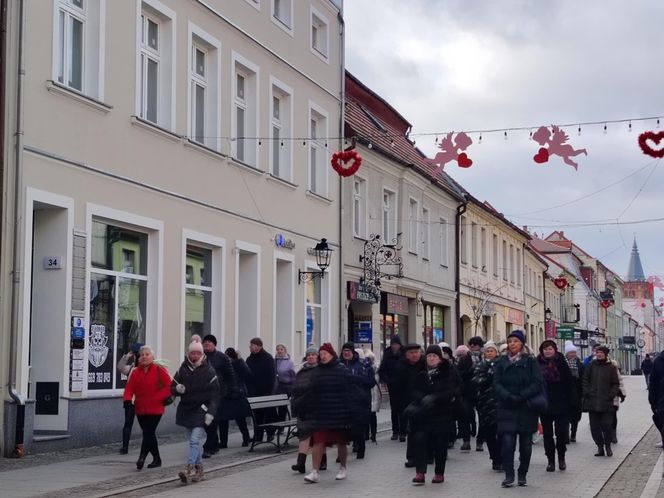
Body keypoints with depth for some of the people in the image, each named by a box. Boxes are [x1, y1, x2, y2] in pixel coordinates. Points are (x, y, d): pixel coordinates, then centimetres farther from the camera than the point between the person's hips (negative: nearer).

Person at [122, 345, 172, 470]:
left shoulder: (159, 370, -4)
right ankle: (157, 459, 22)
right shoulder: (136, 372, 10)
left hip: (155, 409, -5)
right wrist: (127, 398, -14)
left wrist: (157, 398, -15)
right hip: (140, 409, 5)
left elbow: (168, 387, -7)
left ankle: (142, 458, -19)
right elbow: (129, 387, 5)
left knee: (148, 433, -14)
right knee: (149, 434, 12)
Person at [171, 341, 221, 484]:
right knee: (194, 441, 12)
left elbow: (215, 394, -5)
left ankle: (189, 469, -19)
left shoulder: (209, 371, -5)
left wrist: (211, 412, -13)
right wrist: (177, 389, -13)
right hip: (186, 410, 5)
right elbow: (172, 388, 12)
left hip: (201, 411, -5)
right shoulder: (182, 370, 6)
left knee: (195, 440, -16)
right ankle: (199, 469, 22)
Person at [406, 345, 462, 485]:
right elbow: (415, 391, 4)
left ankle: (439, 473, 18)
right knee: (420, 439, -13)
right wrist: (423, 399, -18)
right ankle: (420, 473, -12)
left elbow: (453, 391, -13)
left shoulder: (449, 372, -3)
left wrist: (434, 398, -22)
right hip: (424, 415, 3)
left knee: (440, 444, 3)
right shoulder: (421, 374, 9)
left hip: (443, 414, -2)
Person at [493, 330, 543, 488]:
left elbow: (537, 383, -7)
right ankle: (509, 475, -5)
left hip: (526, 409, 0)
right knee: (507, 442, -10)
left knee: (526, 444, 5)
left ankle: (522, 475, 18)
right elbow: (496, 383, 0)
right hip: (507, 409, 1)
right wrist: (508, 397, -17)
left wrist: (520, 397, -18)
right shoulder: (502, 362, 8)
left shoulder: (530, 361, 2)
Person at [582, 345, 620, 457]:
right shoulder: (591, 365, 6)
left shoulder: (611, 367, 2)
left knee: (606, 425, -6)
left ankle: (608, 446, 13)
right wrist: (586, 392, -2)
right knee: (594, 426, 3)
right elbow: (585, 380, 9)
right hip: (592, 401, 2)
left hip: (606, 402, -2)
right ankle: (600, 447, 13)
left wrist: (611, 395, -6)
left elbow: (616, 384, 6)